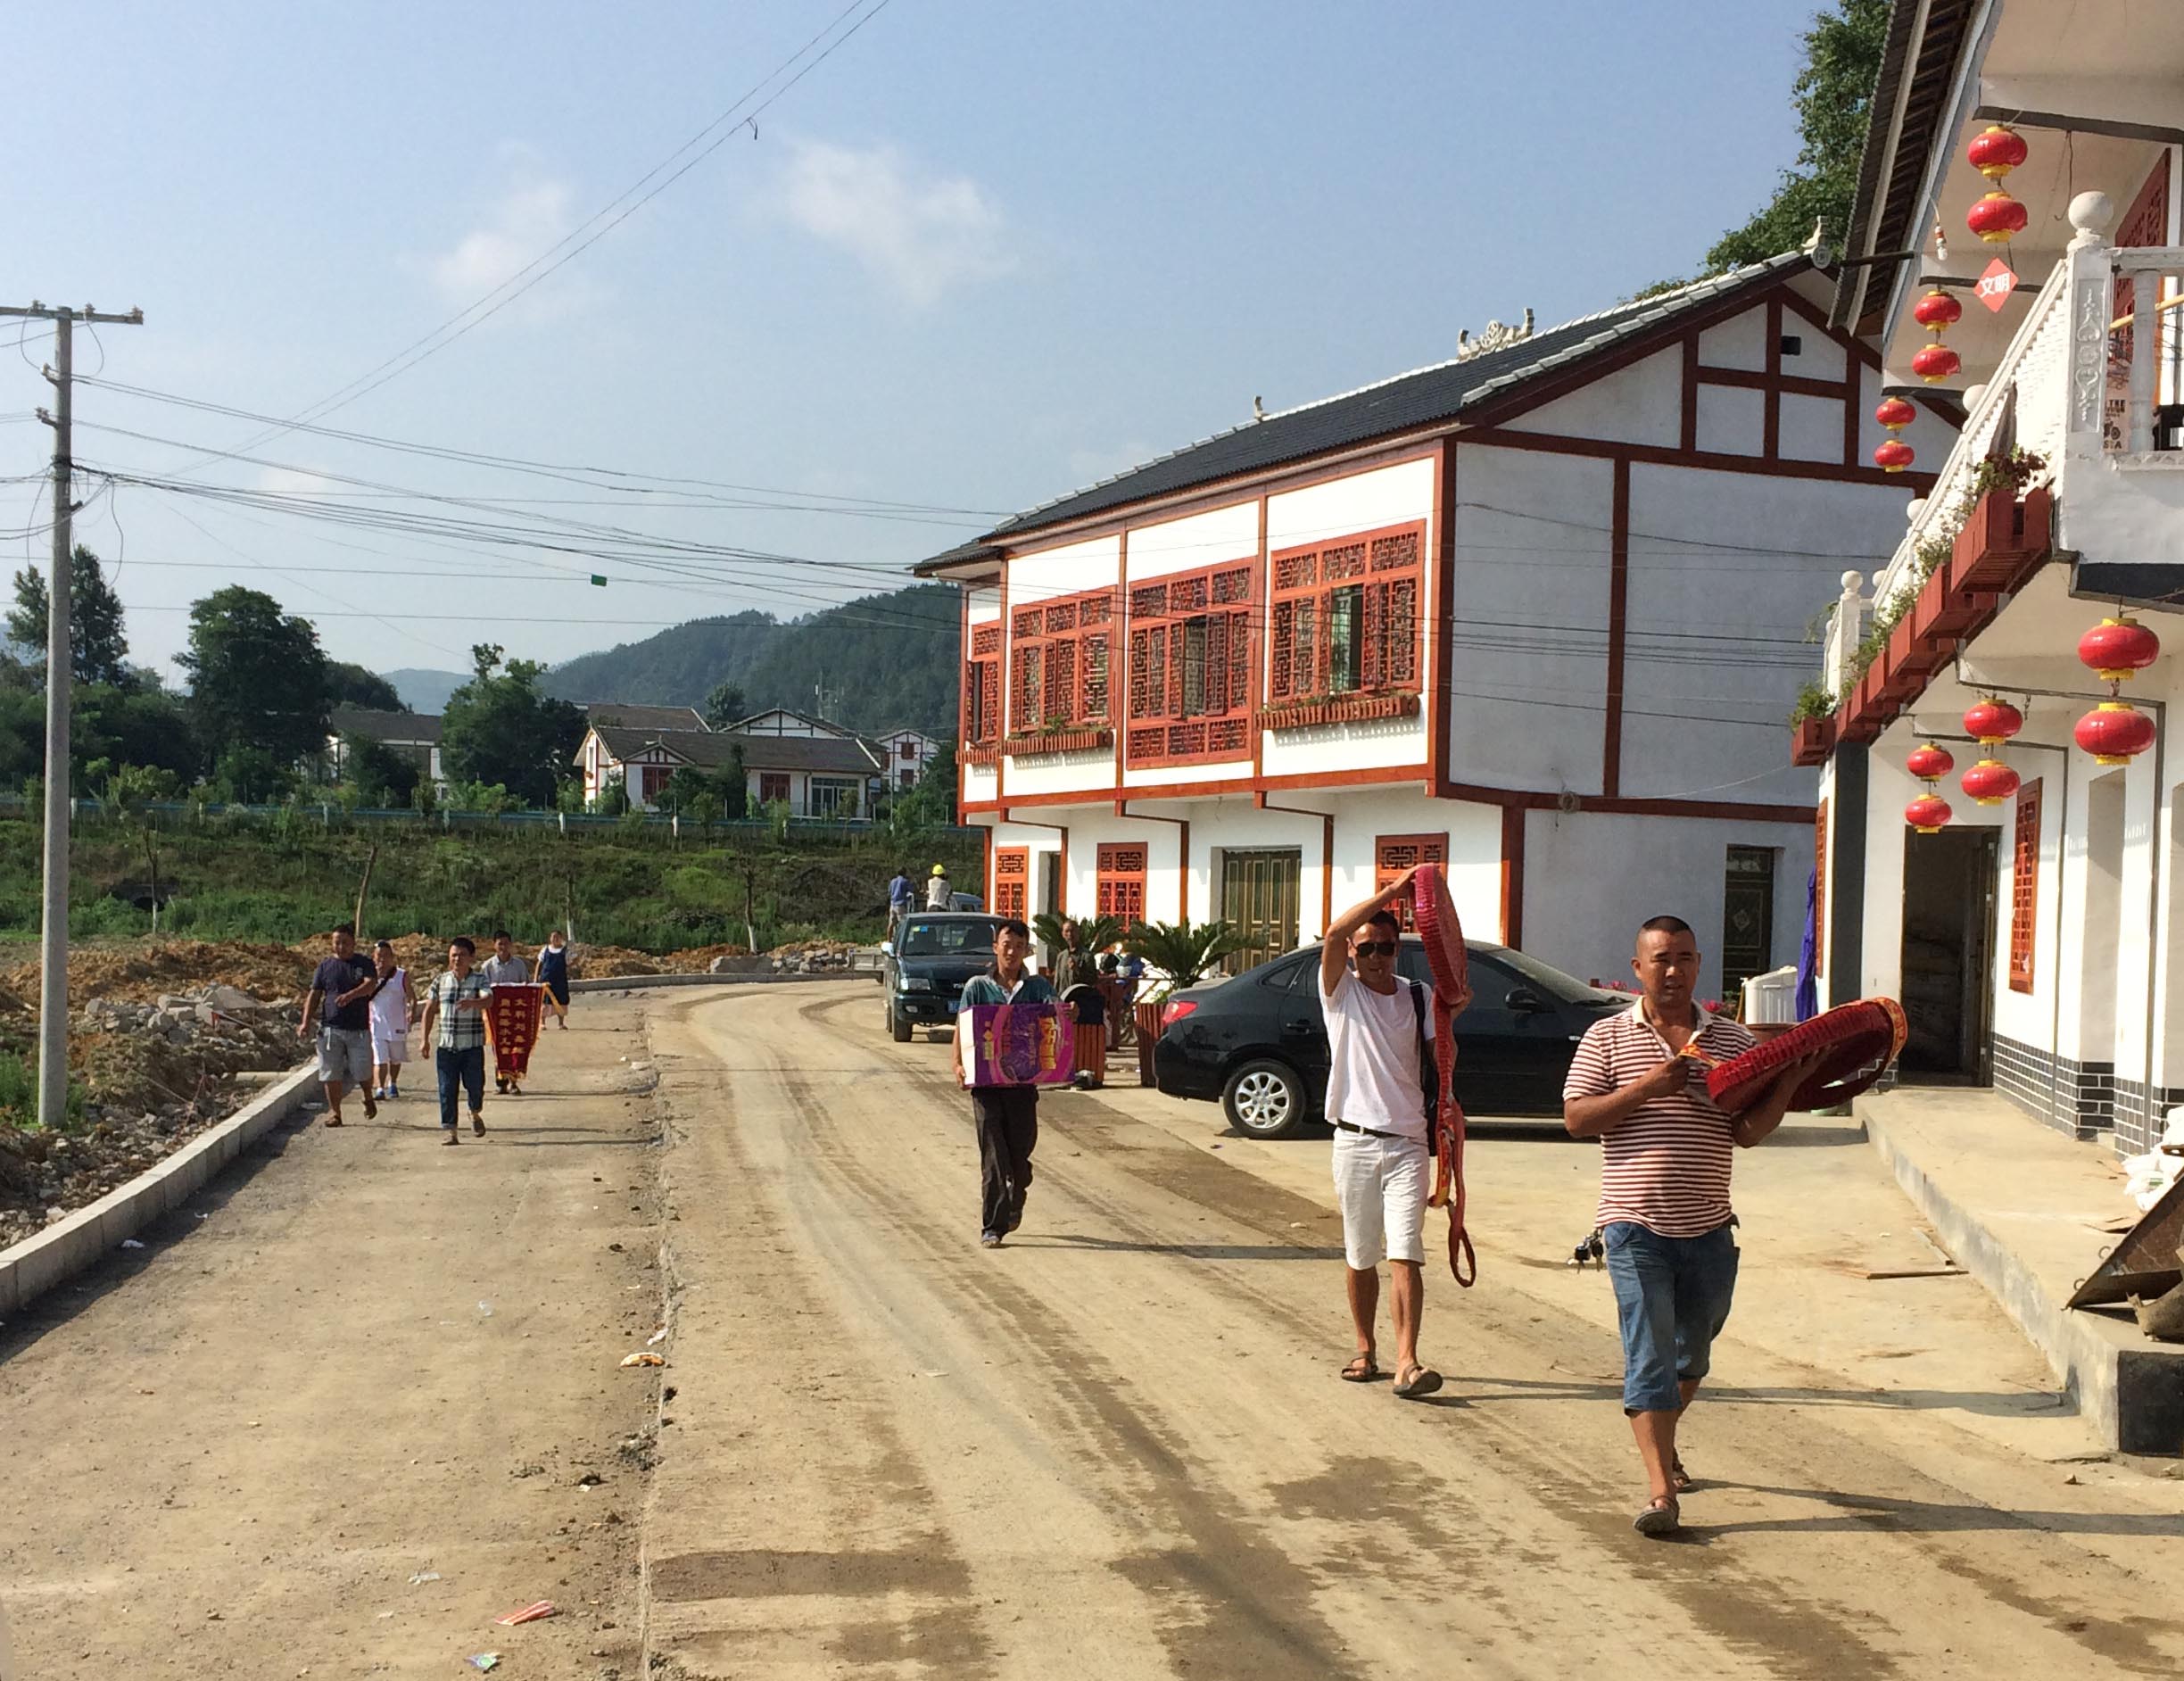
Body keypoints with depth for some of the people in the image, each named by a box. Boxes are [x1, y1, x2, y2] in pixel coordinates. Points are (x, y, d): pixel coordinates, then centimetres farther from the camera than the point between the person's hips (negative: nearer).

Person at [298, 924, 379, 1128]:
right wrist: (306, 1022, 0)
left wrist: (351, 995, -33)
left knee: (361, 1071, -1)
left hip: (359, 1029, -2)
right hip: (331, 1028, 2)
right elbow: (314, 995, 10)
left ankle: (368, 1099, 28)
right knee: (331, 1073, 0)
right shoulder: (325, 965, 10)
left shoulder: (364, 964, 4)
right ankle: (334, 1111, 10)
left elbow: (371, 984, -14)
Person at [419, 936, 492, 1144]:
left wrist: (472, 1003, -43)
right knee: (447, 1089, -1)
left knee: (474, 1085, 3)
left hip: (472, 1047, -2)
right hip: (445, 1046, 2)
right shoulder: (441, 981, 7)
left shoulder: (480, 981, -1)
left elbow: (487, 999, -21)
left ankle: (475, 1114, 34)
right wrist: (425, 1039, 9)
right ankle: (450, 1130, 4)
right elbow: (430, 1010, 14)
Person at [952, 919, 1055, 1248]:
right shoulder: (977, 986, 7)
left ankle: (1014, 1206, 37)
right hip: (986, 1082, -1)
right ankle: (992, 1227, -3)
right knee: (993, 1155, -6)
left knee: (1020, 1151, 9)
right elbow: (962, 1028, 5)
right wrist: (958, 1065, -11)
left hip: (1023, 1081, 1)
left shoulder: (1037, 986, 9)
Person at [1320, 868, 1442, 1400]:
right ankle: (1366, 1350, 25)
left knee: (1405, 1254, -11)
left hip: (1408, 1142, 0)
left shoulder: (1417, 998, 8)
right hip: (1355, 1140, 0)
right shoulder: (1340, 992, 1)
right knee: (1360, 1256, 10)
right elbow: (1334, 934, -17)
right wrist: (1390, 892, -20)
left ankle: (1406, 1361, -16)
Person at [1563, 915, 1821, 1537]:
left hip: (1707, 1228, 4)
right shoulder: (1608, 1037, 1)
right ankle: (1661, 1488, -8)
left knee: (1692, 1354, 19)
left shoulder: (1731, 1040, 7)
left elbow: (1748, 1131, 3)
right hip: (1636, 1227, -3)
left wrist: (1790, 1082, -11)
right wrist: (1644, 1088, -16)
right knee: (1649, 1357, -8)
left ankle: (1661, 1442, 43)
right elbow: (1576, 1118, -6)